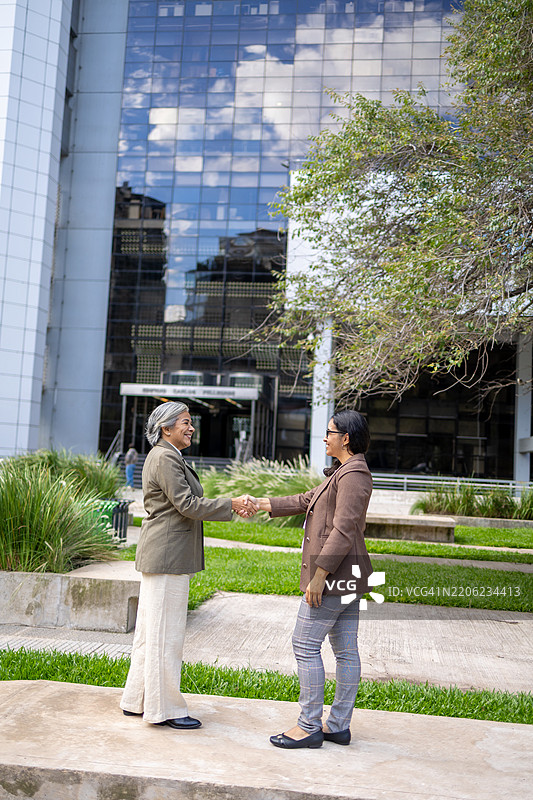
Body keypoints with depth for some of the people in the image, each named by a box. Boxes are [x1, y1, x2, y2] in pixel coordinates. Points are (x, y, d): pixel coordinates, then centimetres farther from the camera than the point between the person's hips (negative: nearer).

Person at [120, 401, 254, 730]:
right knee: (166, 631, -2)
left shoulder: (170, 457, 18)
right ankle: (164, 708, 8)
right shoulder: (164, 458, -15)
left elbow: (189, 503, 16)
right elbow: (188, 505, -20)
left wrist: (231, 505, 6)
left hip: (161, 555, 11)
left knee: (152, 629, 15)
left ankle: (137, 701, 25)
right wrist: (231, 504, -12)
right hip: (167, 555, -11)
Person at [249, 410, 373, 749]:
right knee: (346, 649, 12)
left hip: (334, 574, -10)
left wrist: (319, 575, -22)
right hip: (347, 576, 10)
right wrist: (261, 503, 17)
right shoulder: (343, 473, 17)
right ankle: (339, 725, 19)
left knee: (306, 644, -4)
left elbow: (343, 531, -22)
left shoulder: (354, 475, -16)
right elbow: (306, 501, 21)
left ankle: (309, 726, 4)